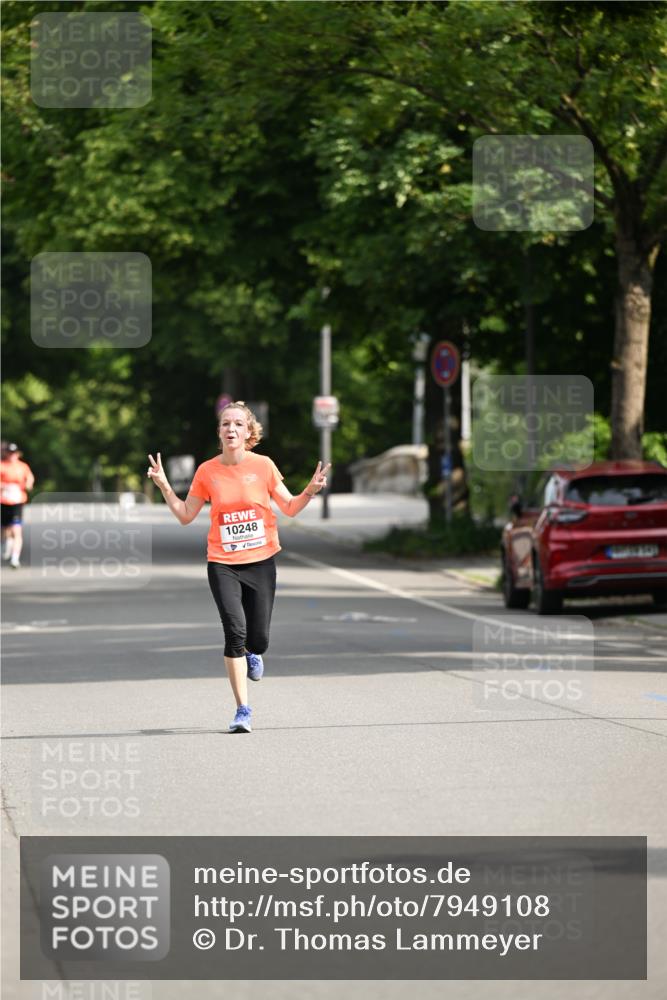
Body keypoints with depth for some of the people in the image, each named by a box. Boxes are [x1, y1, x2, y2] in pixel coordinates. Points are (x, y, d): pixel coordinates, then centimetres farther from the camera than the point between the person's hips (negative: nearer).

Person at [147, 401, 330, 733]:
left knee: (258, 640, -1)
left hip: (261, 561, 1)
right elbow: (185, 515, 7)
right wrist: (164, 487, -5)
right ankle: (243, 709, -8)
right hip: (222, 565, 0)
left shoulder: (263, 466, -2)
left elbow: (289, 508, 5)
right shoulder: (207, 471, -1)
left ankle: (250, 654, 40)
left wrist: (310, 491, -13)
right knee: (235, 630, -16)